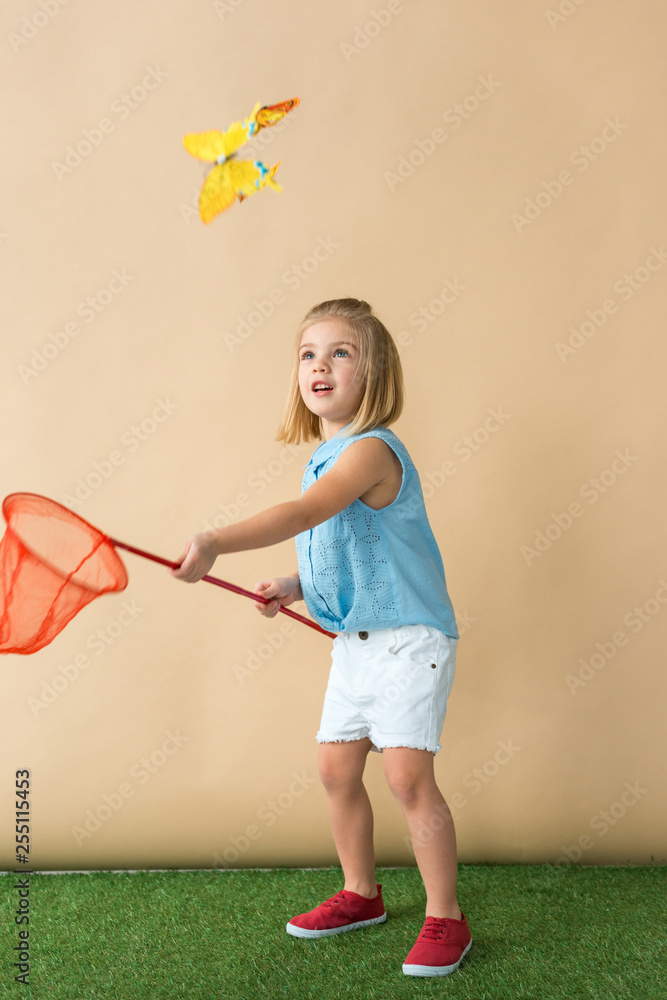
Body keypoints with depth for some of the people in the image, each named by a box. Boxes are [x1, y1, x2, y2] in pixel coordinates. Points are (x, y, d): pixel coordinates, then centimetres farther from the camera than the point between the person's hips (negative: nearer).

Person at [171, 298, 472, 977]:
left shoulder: (371, 450, -18)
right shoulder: (328, 458, 10)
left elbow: (304, 515, -35)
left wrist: (215, 543, -46)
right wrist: (296, 586, 4)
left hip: (408, 636, -9)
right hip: (354, 640, 9)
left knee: (407, 773, -11)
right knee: (336, 767, 12)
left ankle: (444, 917, 8)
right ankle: (360, 894, 31)